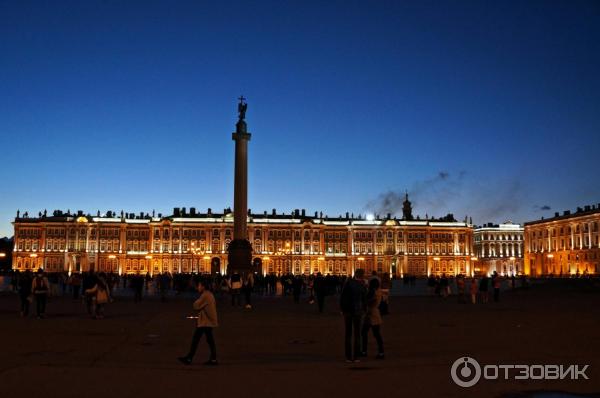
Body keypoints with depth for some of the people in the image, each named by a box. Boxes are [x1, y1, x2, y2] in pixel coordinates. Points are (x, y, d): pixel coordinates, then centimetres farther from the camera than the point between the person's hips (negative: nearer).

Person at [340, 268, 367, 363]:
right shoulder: (362, 286, -6)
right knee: (357, 335, 5)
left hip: (347, 311, 2)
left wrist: (342, 309, 3)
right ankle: (356, 357, 3)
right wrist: (364, 310, 13)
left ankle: (348, 357, 5)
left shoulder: (347, 283, -4)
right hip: (358, 311, -2)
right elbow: (364, 301, 0)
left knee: (348, 334, 6)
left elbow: (342, 297, -3)